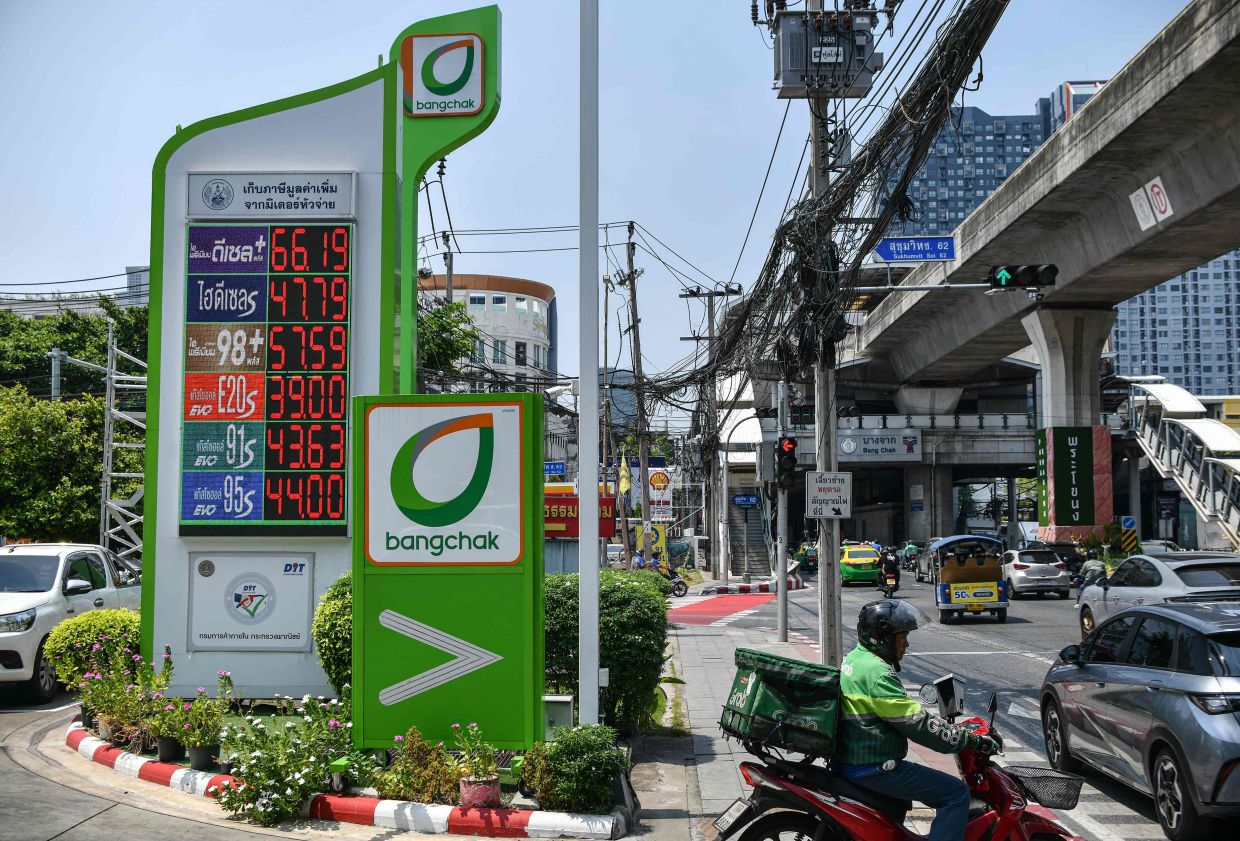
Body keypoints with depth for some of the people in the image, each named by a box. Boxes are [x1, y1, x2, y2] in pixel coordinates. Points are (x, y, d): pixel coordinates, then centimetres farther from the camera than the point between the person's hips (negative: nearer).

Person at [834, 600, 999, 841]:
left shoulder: (856, 658, 10)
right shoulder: (876, 672, -21)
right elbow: (917, 723, -22)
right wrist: (969, 740, -15)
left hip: (848, 759, 10)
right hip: (870, 768, -10)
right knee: (956, 793, -10)